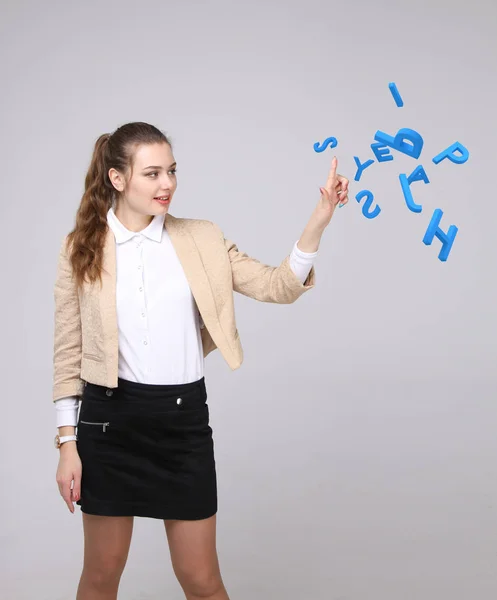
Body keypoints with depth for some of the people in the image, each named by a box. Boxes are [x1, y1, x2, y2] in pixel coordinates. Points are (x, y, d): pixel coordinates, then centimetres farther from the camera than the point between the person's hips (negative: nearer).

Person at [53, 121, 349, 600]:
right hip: (109, 418, -1)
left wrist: (319, 220, -17)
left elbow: (277, 286, -4)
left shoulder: (202, 240, 3)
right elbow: (68, 351, 2)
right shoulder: (80, 248, -1)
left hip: (183, 418, 1)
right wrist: (67, 443, -1)